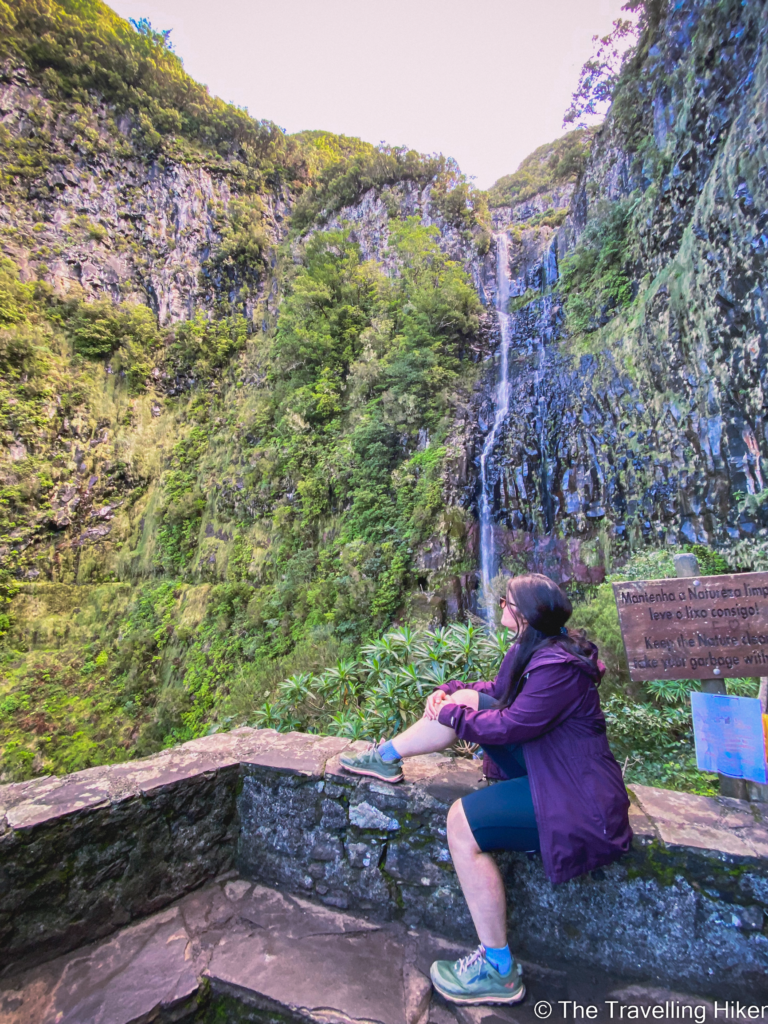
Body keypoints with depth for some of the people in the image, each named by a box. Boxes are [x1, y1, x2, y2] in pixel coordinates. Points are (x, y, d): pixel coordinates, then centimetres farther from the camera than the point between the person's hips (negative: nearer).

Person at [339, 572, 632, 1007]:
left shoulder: (557, 667, -28)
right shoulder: (533, 648, 2)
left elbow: (510, 725, -25)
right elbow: (496, 692, 13)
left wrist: (450, 715, -13)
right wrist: (452, 693, -3)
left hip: (573, 791, -9)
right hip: (544, 761, 10)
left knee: (462, 823, -18)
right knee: (466, 702, 0)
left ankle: (498, 970, -1)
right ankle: (386, 757, 12)